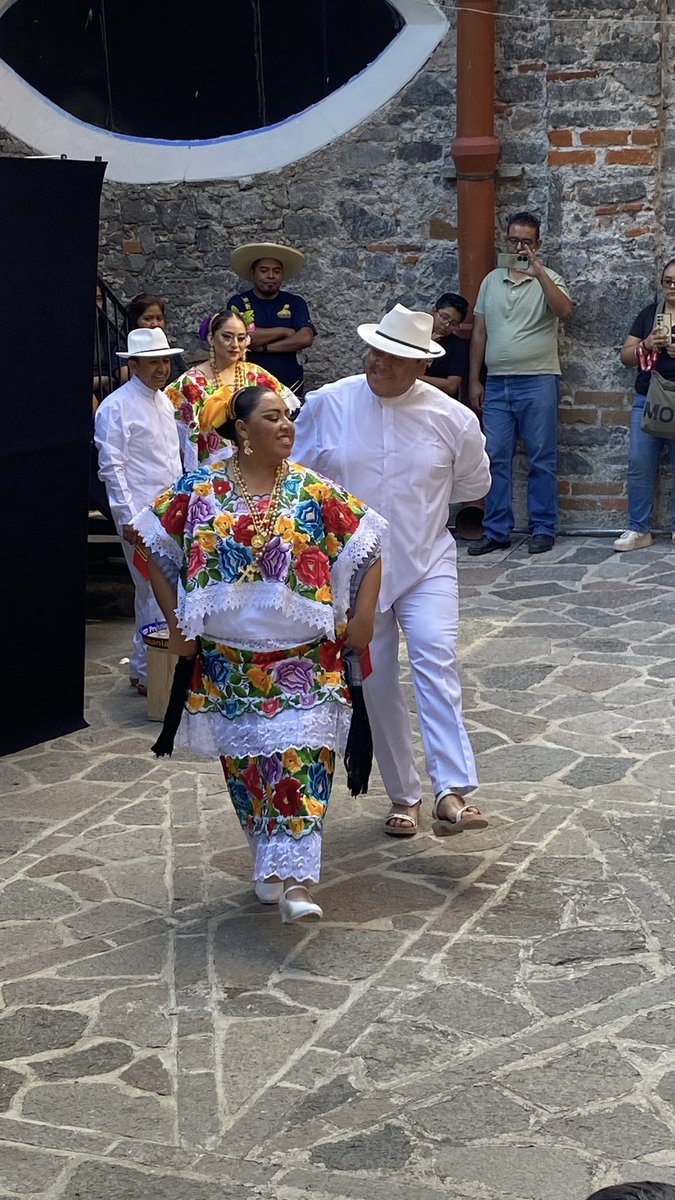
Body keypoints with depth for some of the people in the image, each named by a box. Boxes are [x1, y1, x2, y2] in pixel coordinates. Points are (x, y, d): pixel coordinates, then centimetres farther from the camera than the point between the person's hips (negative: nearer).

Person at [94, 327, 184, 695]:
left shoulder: (164, 401, 14)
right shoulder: (117, 407, -11)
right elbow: (111, 467, -13)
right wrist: (128, 517, -16)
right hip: (141, 514, -8)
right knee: (155, 592, -8)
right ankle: (145, 672, 2)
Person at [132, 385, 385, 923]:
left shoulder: (314, 492, -3)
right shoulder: (199, 491, -1)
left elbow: (367, 548, 2)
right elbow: (155, 549, 9)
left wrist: (363, 617, -4)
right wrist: (176, 619, 5)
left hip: (303, 659, -1)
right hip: (228, 659, 2)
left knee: (300, 755, -11)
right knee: (244, 761, 10)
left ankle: (292, 879, -10)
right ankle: (273, 864, 28)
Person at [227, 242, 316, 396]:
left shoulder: (295, 303, 9)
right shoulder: (238, 303, 5)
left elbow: (305, 339, -6)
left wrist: (264, 347, -9)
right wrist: (284, 331, -5)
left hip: (289, 386, 1)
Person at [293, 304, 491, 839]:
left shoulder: (451, 418, -6)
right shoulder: (326, 404, -5)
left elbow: (475, 483, 11)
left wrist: (420, 495, 8)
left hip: (426, 563, -1)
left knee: (436, 658, -21)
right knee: (375, 683, 7)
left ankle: (452, 793, -25)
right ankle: (404, 796, 22)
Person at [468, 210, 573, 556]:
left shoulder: (548, 279, 2)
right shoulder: (492, 280, 14)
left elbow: (564, 310, -19)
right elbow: (479, 332, 15)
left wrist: (538, 272, -25)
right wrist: (474, 380, 11)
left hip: (537, 381, -4)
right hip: (497, 383, 4)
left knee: (541, 460, 1)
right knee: (496, 459, 3)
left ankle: (543, 529, 8)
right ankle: (496, 531, 8)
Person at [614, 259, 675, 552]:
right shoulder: (649, 313, 12)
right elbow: (626, 355, 9)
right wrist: (647, 345, -10)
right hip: (647, 399, 2)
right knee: (640, 464, -1)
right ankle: (638, 530, 4)